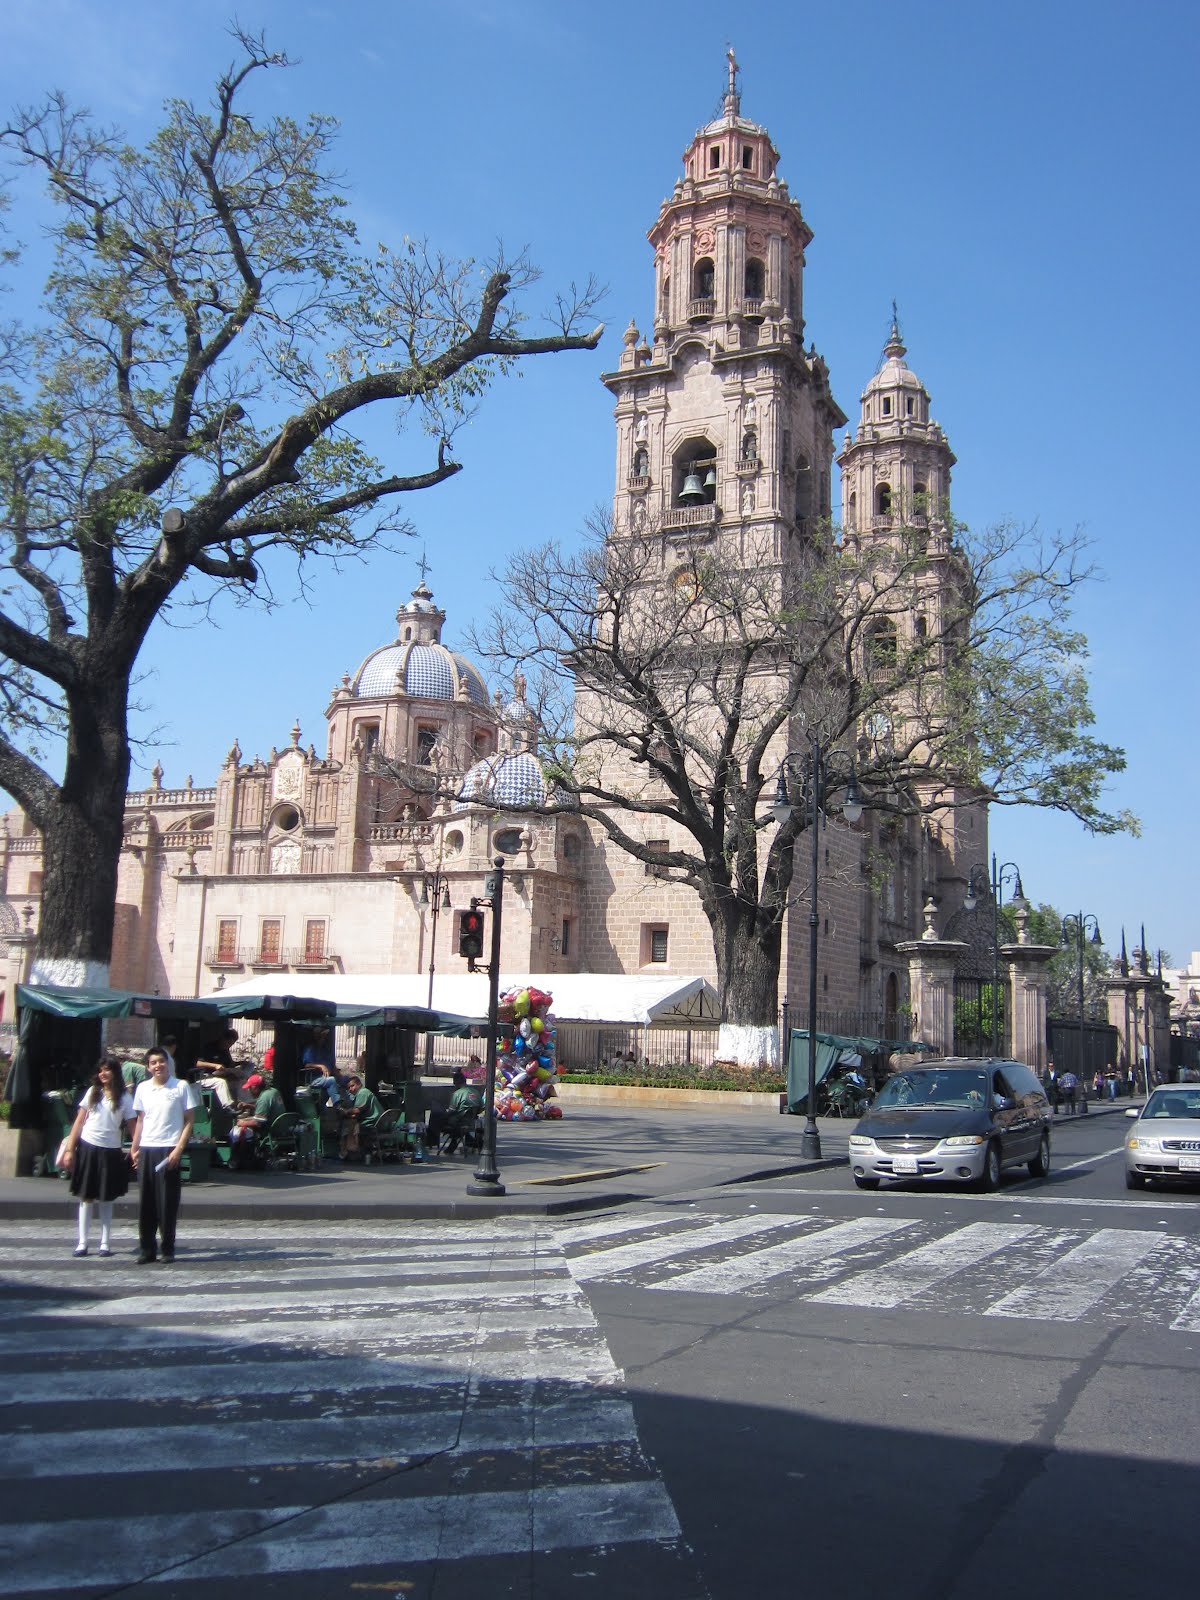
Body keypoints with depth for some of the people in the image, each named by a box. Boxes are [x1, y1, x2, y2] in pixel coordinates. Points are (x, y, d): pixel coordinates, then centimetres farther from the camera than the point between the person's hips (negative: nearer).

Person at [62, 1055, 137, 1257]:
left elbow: (131, 1126, -3)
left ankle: (105, 1243, 11)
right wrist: (69, 1149, 0)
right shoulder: (92, 1092, 5)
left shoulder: (124, 1097, 0)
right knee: (85, 1197, 5)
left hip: (110, 1151, -1)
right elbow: (79, 1122, 5)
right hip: (87, 1147, 1)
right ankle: (82, 1243, 9)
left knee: (106, 1199, 6)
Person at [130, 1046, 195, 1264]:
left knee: (168, 1202, 0)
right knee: (145, 1201, 4)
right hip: (146, 1150, 3)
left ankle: (168, 1249, 10)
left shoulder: (181, 1087, -2)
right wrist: (135, 1148, 10)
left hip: (169, 1150, -3)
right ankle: (146, 1249, 13)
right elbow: (140, 1120, 18)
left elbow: (189, 1120, -2)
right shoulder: (143, 1088, 9)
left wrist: (179, 1149, -10)